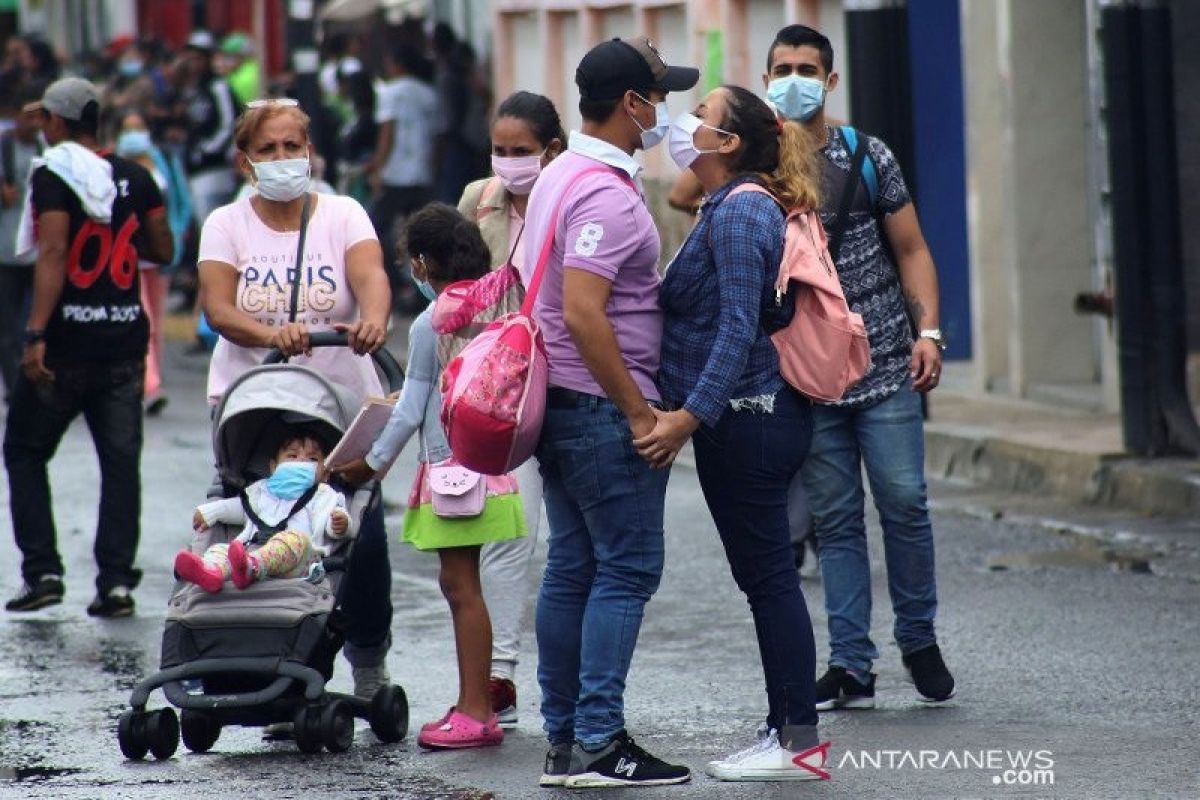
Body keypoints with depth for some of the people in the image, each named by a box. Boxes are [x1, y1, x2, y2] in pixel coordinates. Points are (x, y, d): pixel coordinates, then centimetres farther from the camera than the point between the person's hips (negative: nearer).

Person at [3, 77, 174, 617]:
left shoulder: (52, 175, -9)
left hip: (65, 344, -4)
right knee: (120, 461, 8)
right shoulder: (136, 179, 6)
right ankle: (116, 579, 3)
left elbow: (53, 253, -19)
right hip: (124, 342, 4)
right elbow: (162, 252, 11)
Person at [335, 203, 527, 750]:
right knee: (461, 585, 12)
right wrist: (402, 401, 29)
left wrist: (373, 463, 2)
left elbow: (412, 411, -9)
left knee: (460, 585, -7)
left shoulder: (429, 324, -14)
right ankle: (474, 704, 14)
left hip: (450, 467, -8)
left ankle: (475, 711, -8)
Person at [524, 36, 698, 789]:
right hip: (603, 408, -10)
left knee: (572, 569, 11)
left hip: (560, 405, 10)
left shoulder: (560, 176, 14)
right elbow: (583, 315, -25)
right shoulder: (607, 193, -18)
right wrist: (640, 412, -20)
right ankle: (598, 744, -9)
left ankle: (565, 740, 14)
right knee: (627, 570, -7)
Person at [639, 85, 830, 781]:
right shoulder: (732, 207, 16)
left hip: (745, 419, -11)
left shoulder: (740, 212, -15)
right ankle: (786, 730, 18)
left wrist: (691, 415, -28)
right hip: (751, 418, 11)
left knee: (769, 578, -6)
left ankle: (800, 742, -3)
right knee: (765, 578, 13)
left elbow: (738, 328, -23)